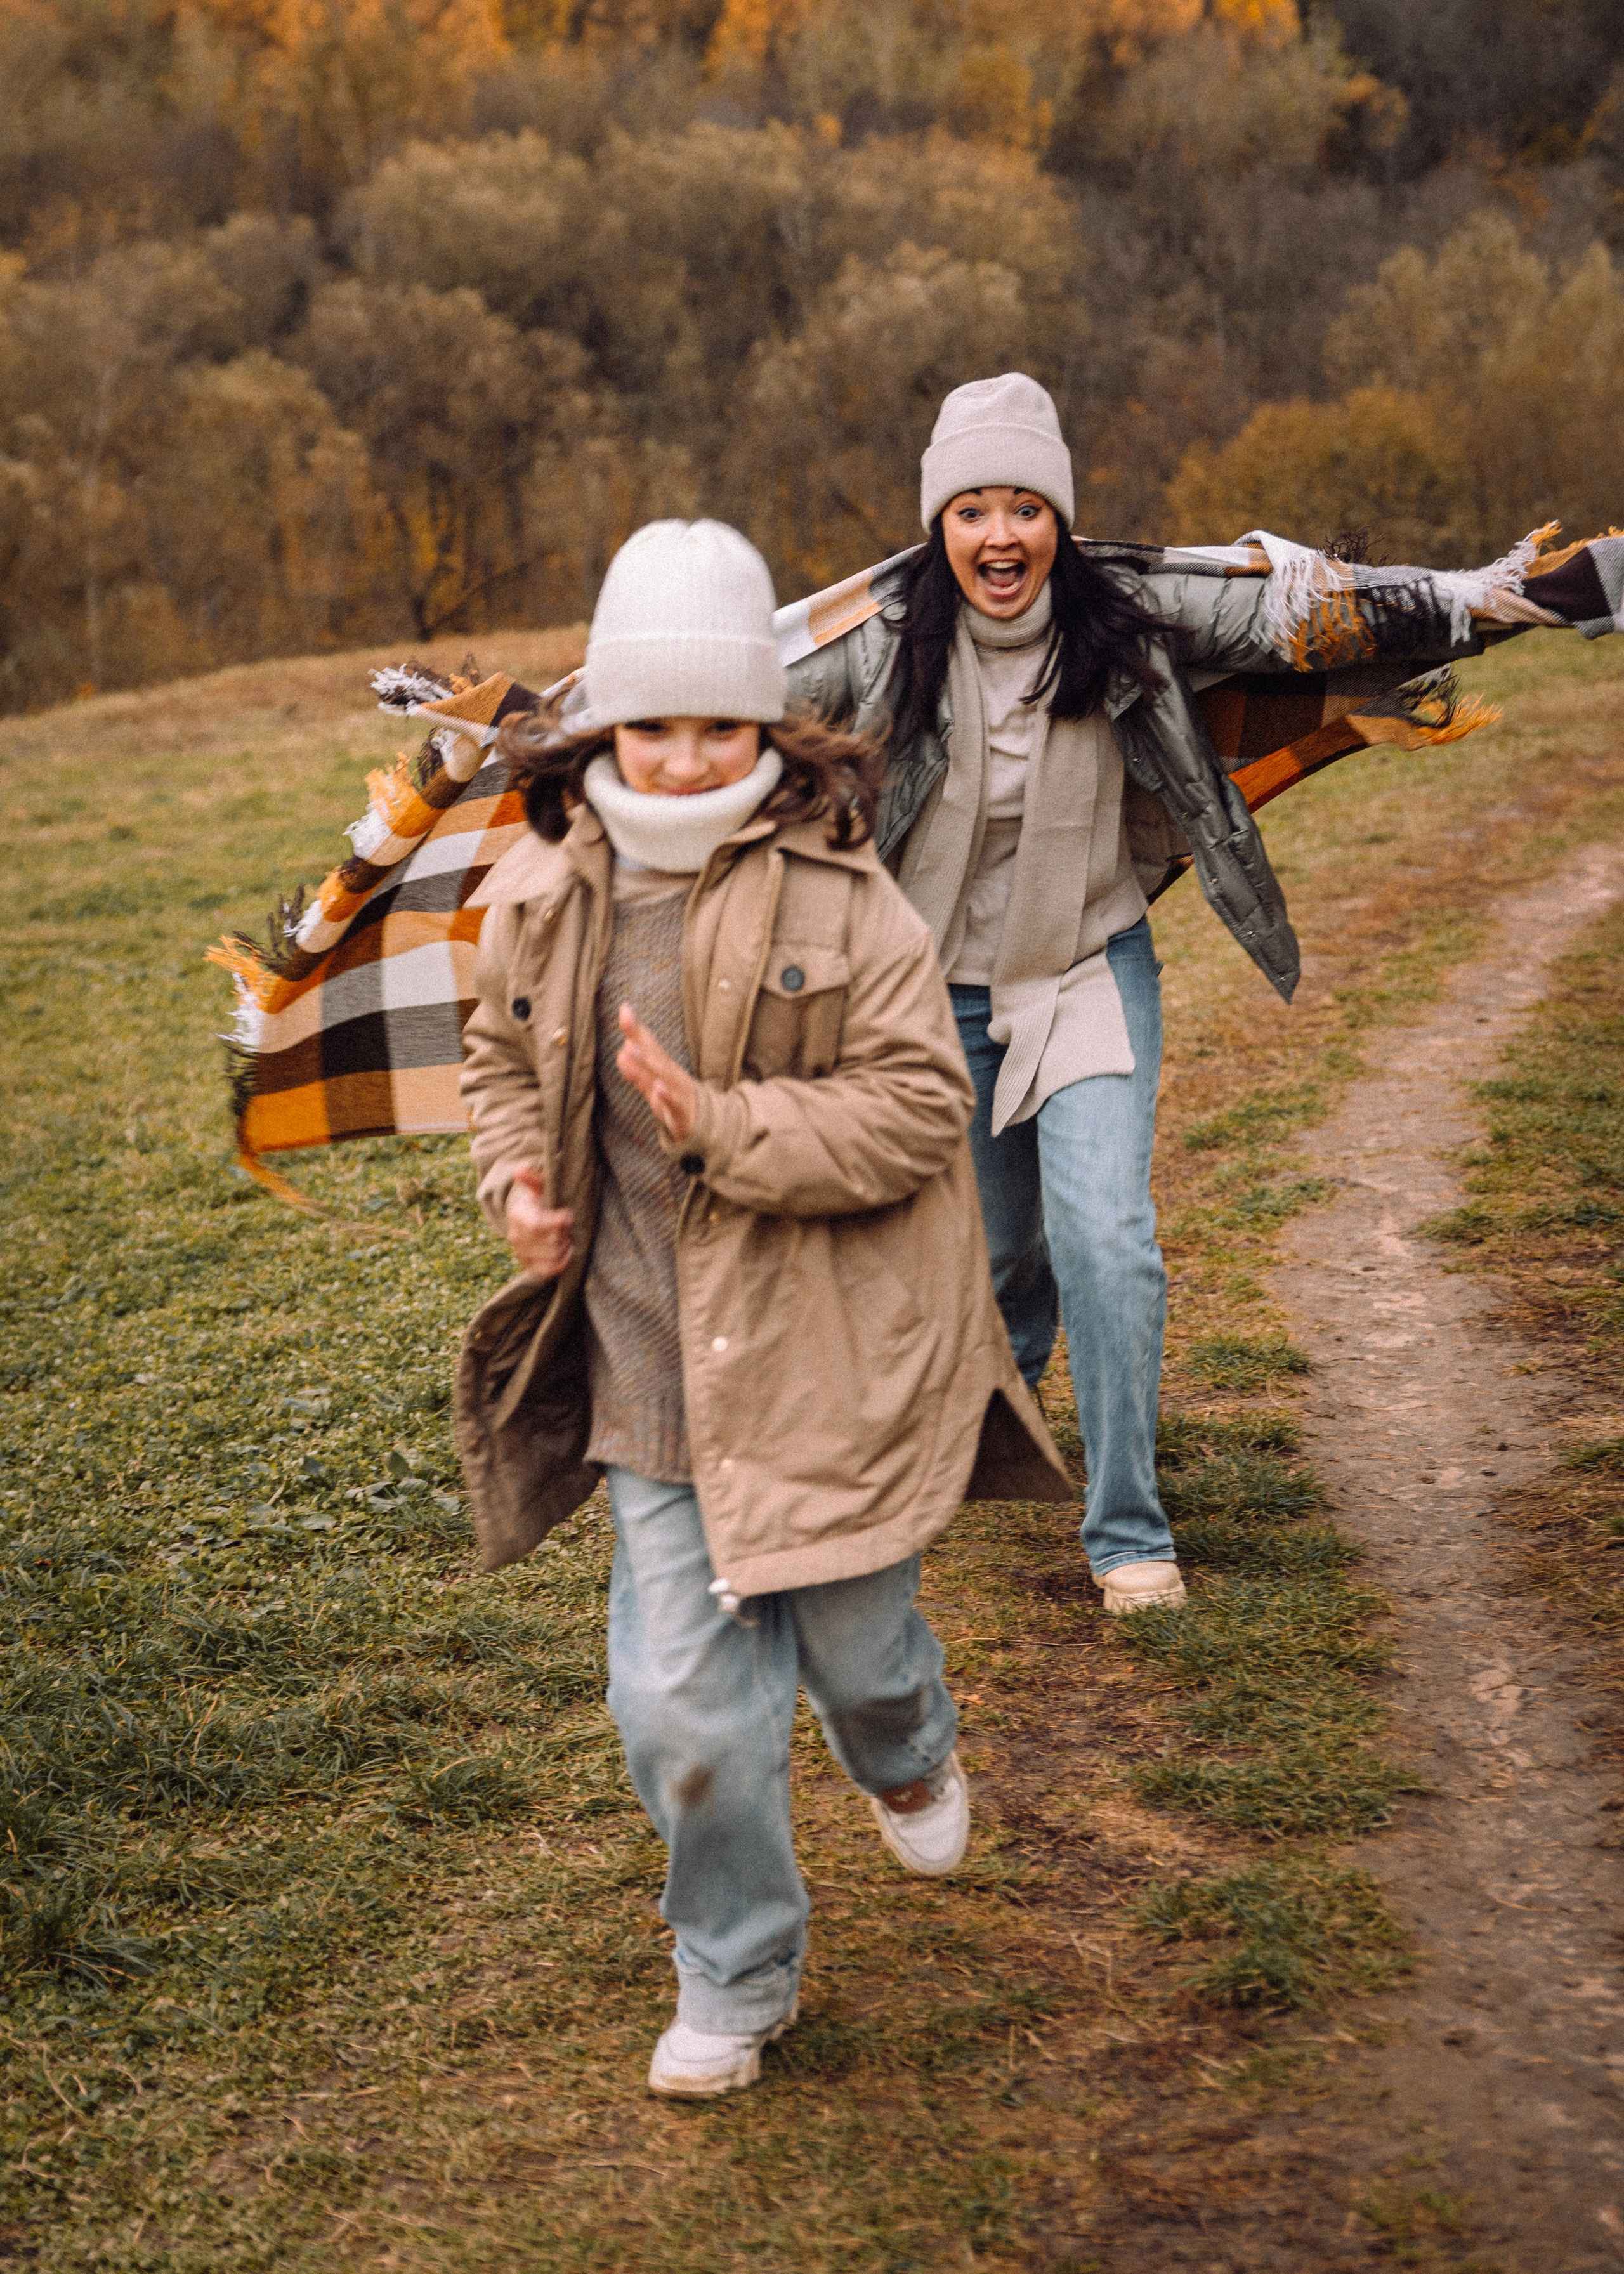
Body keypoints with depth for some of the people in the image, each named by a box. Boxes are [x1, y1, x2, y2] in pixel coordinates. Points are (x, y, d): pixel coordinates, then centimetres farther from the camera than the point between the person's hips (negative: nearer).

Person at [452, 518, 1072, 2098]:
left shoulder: (841, 895, -14)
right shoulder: (543, 891, -1)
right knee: (681, 1699, 1)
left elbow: (917, 1107, -15)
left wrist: (720, 1127, -25)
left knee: (853, 1636, 14)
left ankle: (907, 1758, 54)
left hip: (831, 1354, -2)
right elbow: (503, 1057, 17)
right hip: (652, 1359, 3)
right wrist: (515, 1177, -2)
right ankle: (736, 1979, 25)